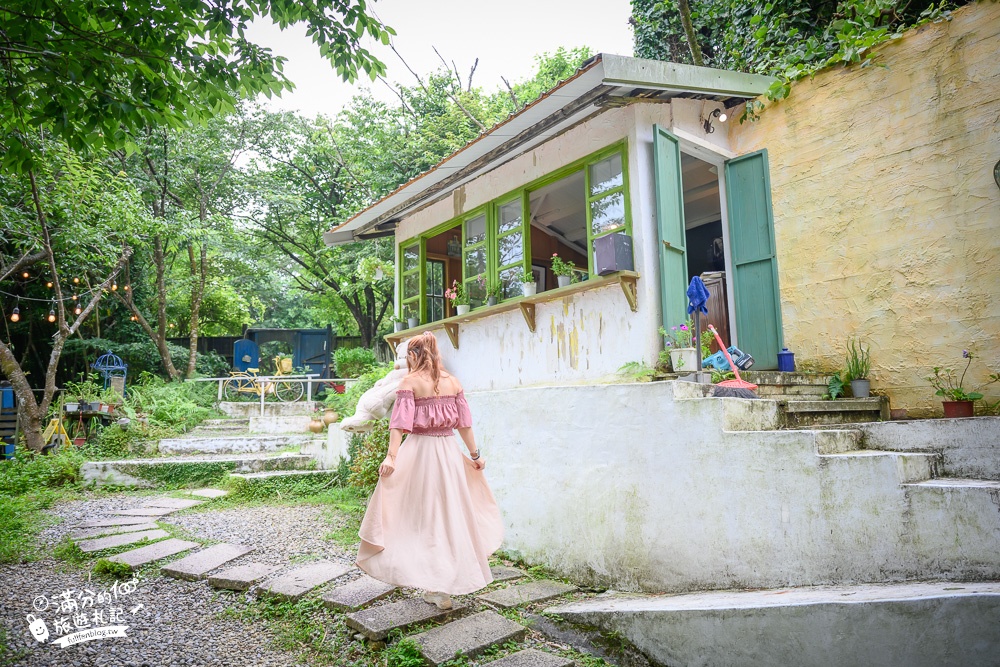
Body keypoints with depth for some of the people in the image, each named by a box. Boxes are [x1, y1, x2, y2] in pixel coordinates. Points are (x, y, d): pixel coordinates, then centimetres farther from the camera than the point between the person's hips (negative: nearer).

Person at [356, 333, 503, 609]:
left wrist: (391, 456, -22)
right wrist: (475, 454, 14)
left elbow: (400, 423, -16)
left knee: (424, 516, 5)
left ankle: (436, 588, 7)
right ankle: (452, 581, 25)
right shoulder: (453, 381, 6)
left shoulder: (409, 381, -5)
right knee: (452, 514, 13)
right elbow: (464, 422, 8)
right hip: (449, 451, 4)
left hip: (419, 452, -4)